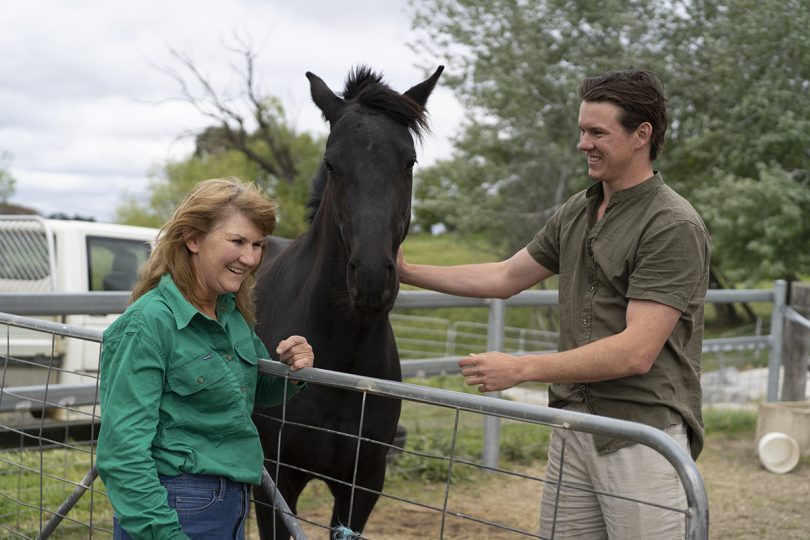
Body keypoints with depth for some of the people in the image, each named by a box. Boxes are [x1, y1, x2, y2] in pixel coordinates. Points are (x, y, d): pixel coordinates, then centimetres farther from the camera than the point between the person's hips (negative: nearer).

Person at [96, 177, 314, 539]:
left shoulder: (233, 314, 5)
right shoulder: (149, 322, -18)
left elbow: (258, 393, 21)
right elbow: (122, 454, -20)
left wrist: (290, 369, 0)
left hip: (233, 506, 8)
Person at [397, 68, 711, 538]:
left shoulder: (674, 227, -14)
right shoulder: (575, 213, 11)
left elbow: (636, 352, -21)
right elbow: (506, 278, 21)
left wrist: (521, 369, -22)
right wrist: (408, 272, 16)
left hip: (643, 436, -7)